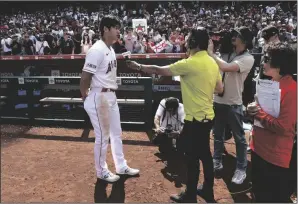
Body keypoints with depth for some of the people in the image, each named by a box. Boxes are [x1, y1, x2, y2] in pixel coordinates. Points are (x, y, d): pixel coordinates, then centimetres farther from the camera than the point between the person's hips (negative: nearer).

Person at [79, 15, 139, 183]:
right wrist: (85, 96, -8)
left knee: (116, 133, 18)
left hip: (112, 96, 10)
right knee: (103, 136, 4)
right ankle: (102, 171, 24)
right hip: (99, 97, -9)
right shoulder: (97, 50, -19)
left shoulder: (111, 49, 10)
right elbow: (85, 77, -19)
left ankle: (121, 166, 34)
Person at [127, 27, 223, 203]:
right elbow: (220, 88, 12)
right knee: (205, 154, 19)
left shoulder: (190, 63, -19)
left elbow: (159, 70, -12)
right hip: (207, 116, 8)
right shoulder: (212, 62, 5)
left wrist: (139, 66, 1)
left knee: (193, 158, 6)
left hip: (195, 118, -8)